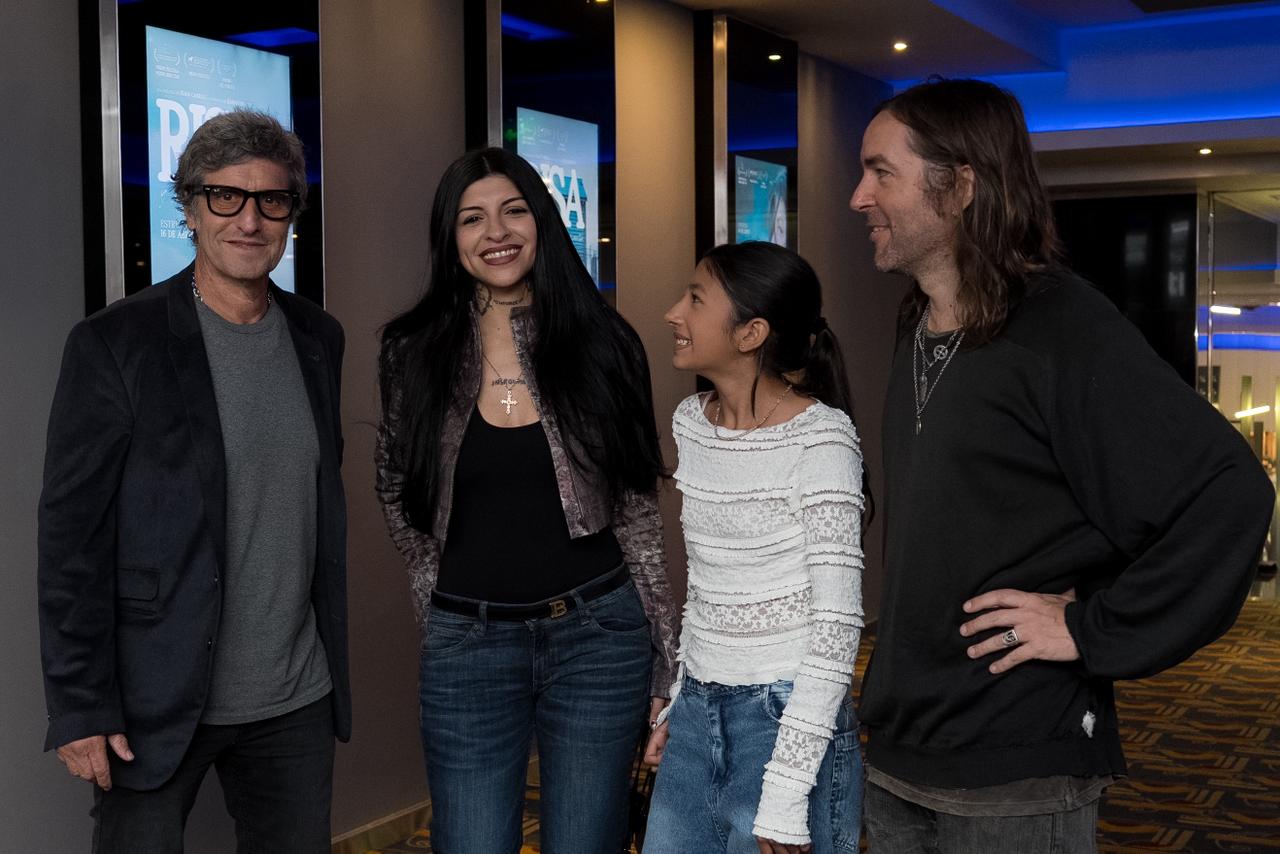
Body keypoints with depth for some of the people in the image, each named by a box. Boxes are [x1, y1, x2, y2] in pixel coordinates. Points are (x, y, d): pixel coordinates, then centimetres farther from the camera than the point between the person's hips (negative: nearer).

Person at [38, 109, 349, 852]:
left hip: (299, 699, 5)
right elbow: (72, 536, -10)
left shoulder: (318, 338, 6)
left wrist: (332, 653, 13)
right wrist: (80, 707, -12)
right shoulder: (115, 344, -10)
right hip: (160, 701, -4)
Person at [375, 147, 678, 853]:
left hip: (597, 636, 0)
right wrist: (441, 613, 8)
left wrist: (664, 669, 0)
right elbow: (400, 501, 14)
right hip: (465, 646, 0)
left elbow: (640, 518, 1)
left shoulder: (602, 344, -1)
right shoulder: (415, 352, 0)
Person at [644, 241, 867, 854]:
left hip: (786, 714, -6)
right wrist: (677, 703, 14)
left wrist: (787, 792, -19)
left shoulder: (819, 439, -16)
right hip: (698, 713, 6)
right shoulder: (691, 423, 5)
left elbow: (837, 622, -17)